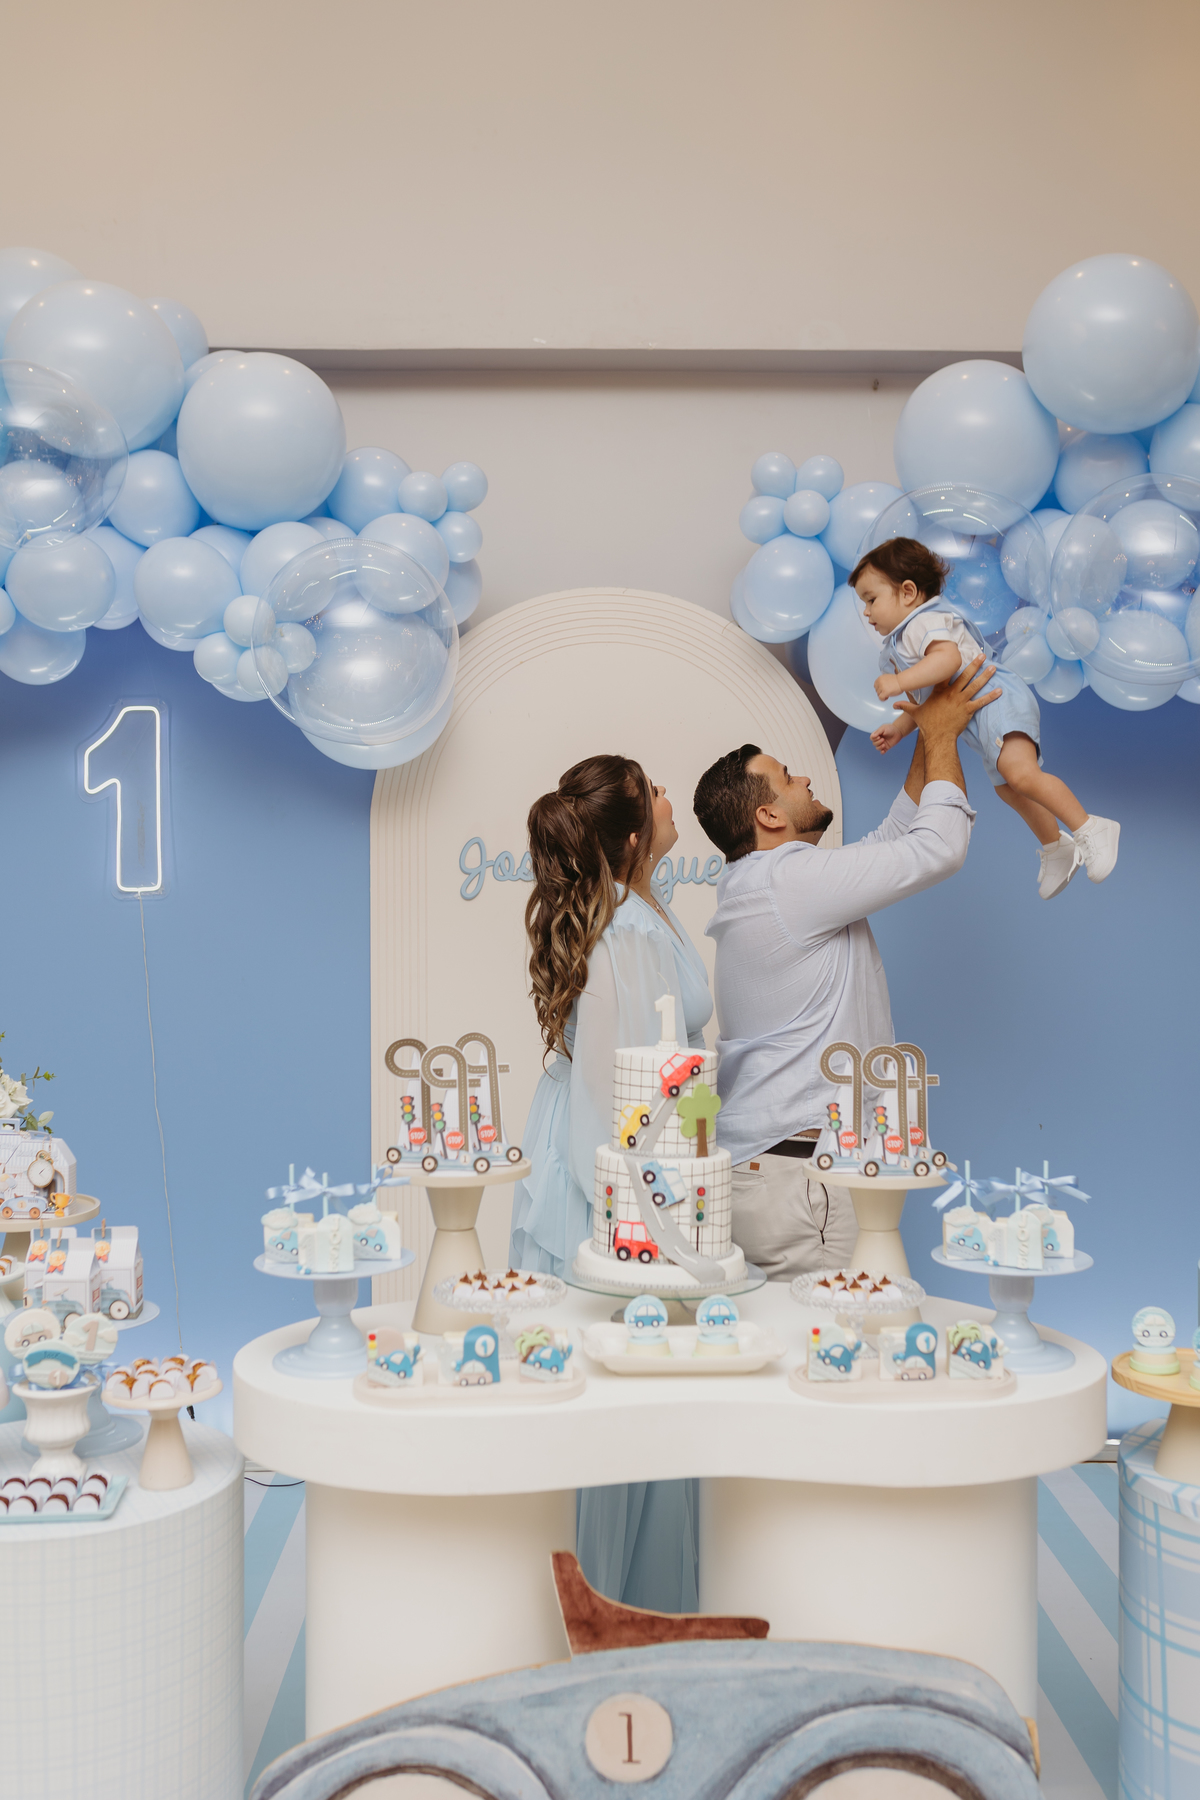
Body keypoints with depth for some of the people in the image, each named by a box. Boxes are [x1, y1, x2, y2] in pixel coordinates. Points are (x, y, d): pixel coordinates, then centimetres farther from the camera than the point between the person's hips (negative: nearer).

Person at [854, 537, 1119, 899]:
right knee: (1006, 787, 23)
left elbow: (949, 657, -33)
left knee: (1019, 774, -30)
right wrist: (897, 729, 17)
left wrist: (899, 682, -36)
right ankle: (1055, 847, 40)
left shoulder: (924, 622, -11)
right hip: (978, 722, 12)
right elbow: (925, 701, 28)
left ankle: (1090, 828, -24)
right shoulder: (899, 646, 23)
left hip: (996, 701, -12)